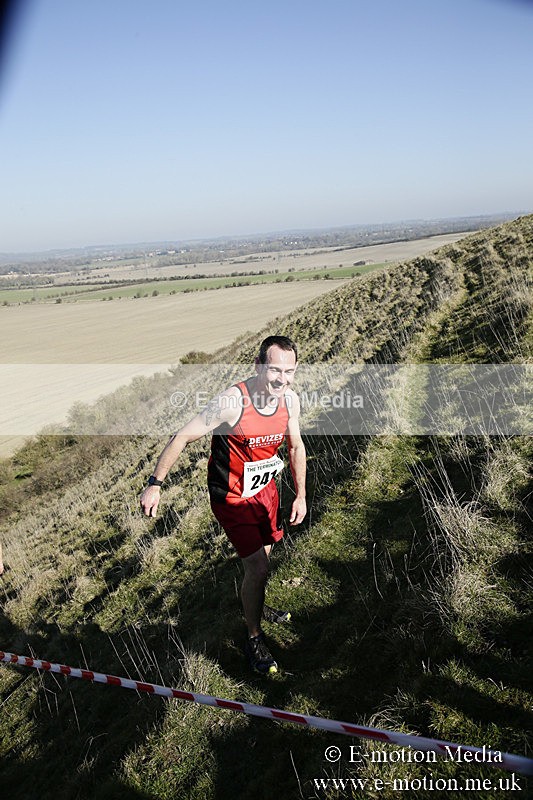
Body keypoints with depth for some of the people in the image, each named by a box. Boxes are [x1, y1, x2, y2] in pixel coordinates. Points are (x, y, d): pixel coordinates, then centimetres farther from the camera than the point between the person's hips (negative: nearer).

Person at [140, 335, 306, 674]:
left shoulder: (290, 399, -13)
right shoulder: (231, 402, -32)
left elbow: (296, 446, 4)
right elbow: (183, 437, -23)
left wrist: (301, 495, 6)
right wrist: (155, 484, -20)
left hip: (265, 487, 6)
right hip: (233, 496, -6)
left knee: (264, 552, 23)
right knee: (258, 567, -7)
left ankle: (255, 605, 52)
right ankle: (254, 637, 18)